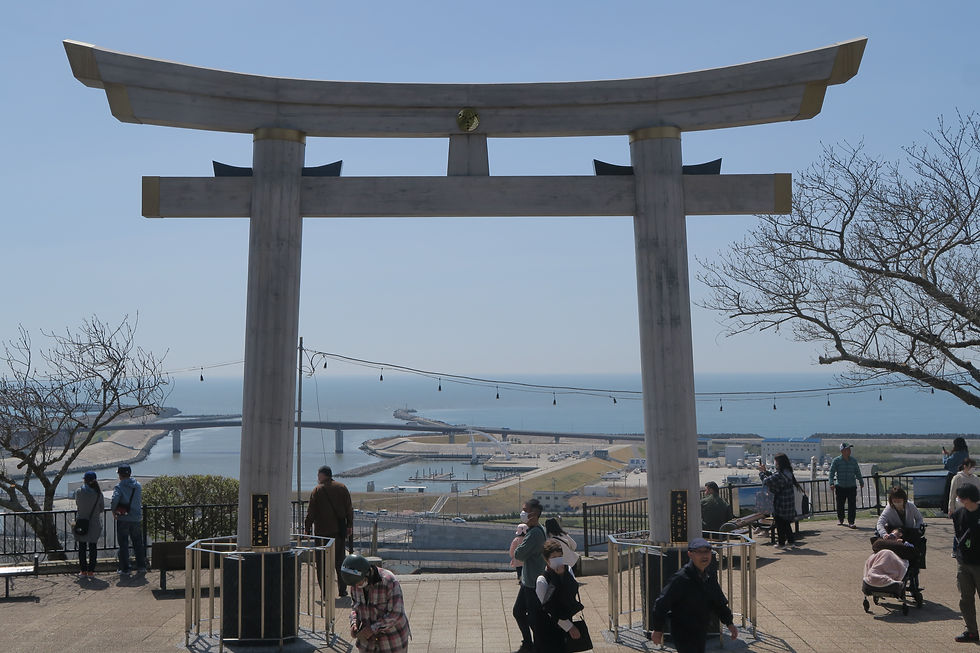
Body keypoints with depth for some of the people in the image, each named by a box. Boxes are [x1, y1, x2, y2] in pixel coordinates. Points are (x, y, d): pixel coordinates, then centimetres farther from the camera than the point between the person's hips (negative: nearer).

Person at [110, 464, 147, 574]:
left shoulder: (119, 487, -11)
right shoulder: (138, 485, 4)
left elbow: (114, 500, -25)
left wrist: (114, 510, -8)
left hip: (123, 519, -4)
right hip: (137, 518, 4)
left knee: (123, 545, 6)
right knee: (138, 544, 14)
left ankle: (125, 568, 8)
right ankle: (141, 566, 16)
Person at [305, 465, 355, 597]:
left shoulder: (317, 490, -5)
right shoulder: (342, 488, 5)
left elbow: (311, 513, -7)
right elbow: (349, 509, 6)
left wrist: (308, 530, -1)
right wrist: (349, 526, 12)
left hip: (322, 531, -3)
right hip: (339, 531, 4)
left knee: (322, 563, 3)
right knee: (340, 561, 13)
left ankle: (326, 592, 0)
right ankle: (342, 590, 13)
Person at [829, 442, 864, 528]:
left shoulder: (853, 461, 8)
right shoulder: (836, 461, -2)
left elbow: (857, 473, 21)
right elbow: (831, 473, -4)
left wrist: (861, 482, 27)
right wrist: (831, 483, -15)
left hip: (852, 486, 2)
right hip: (840, 487, -2)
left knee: (852, 505, -7)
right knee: (840, 505, 8)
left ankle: (851, 522, -1)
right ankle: (840, 519, 30)